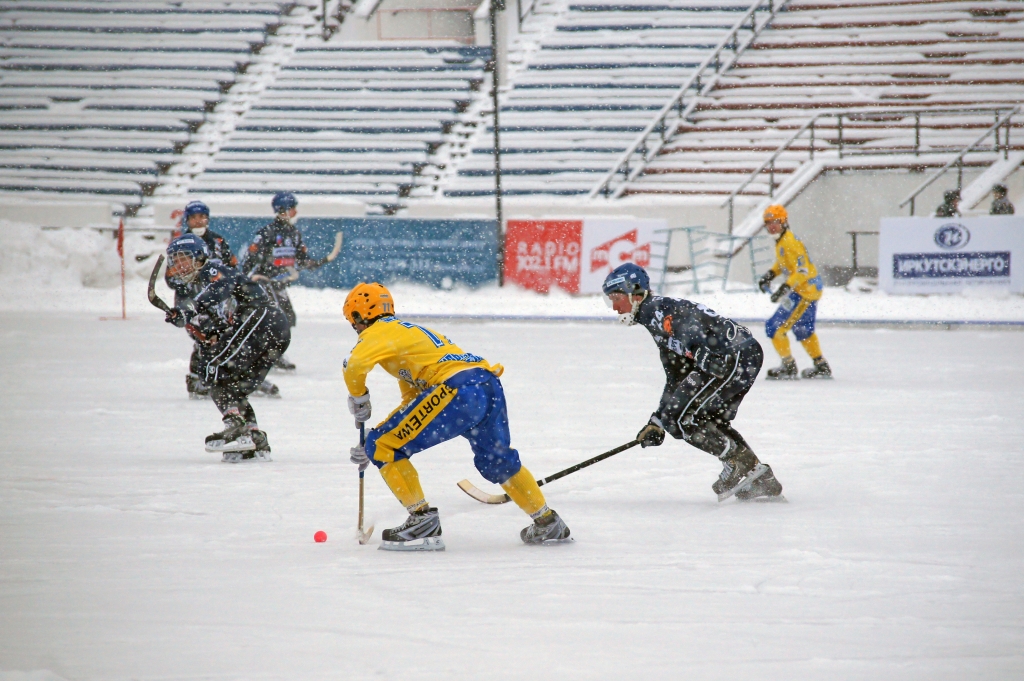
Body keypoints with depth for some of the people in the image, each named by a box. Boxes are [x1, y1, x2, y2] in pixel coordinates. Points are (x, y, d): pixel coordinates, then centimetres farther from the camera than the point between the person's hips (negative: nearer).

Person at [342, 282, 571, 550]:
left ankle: (422, 519, -4)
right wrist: (378, 440, 30)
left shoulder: (379, 332, 7)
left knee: (382, 446, -2)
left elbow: (355, 364, -14)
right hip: (490, 385, 9)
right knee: (497, 462, 31)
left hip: (459, 389, -9)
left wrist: (359, 399, 6)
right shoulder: (409, 332, 34)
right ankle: (548, 523, 39)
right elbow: (413, 405, 35)